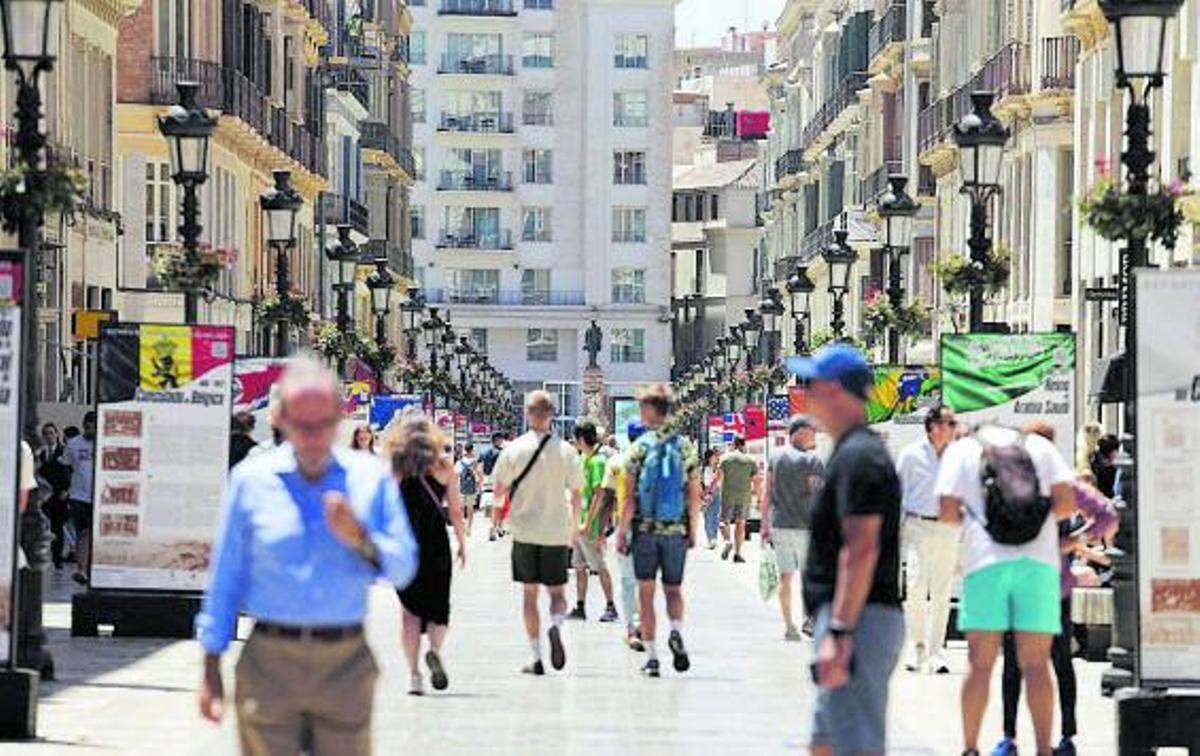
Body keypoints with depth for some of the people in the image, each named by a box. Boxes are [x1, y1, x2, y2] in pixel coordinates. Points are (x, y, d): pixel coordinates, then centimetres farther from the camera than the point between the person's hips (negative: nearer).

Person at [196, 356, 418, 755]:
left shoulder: (370, 478, 7)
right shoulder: (252, 479, 4)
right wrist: (211, 669, 6)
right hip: (270, 659, -1)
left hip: (346, 665, 1)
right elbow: (225, 576, 7)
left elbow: (403, 569, 7)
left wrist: (359, 540, -13)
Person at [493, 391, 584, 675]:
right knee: (557, 592, 9)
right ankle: (555, 626, -23)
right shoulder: (566, 450, -3)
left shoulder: (514, 449, -6)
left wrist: (497, 506, 25)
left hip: (525, 530, 0)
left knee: (529, 593, 8)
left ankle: (536, 657, 5)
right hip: (557, 531, 0)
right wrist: (574, 527, 16)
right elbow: (576, 494, 2)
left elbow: (499, 489, 2)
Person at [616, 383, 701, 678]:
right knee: (673, 589, 16)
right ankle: (676, 633, -12)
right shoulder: (685, 446, 1)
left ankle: (651, 657, 4)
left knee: (646, 593, 6)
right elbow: (694, 494, 2)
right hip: (677, 531, 2)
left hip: (645, 529, -2)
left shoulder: (639, 447, -6)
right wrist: (694, 530, 12)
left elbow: (630, 496, -7)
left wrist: (622, 531, 0)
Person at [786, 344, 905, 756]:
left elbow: (862, 551, -23)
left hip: (856, 621, -11)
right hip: (857, 621, 11)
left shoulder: (858, 456, -15)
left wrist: (839, 633, -27)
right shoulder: (852, 451, 19)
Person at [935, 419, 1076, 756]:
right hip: (1038, 562, 1)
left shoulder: (962, 449, 11)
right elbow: (1066, 501, 5)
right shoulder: (1039, 446, 15)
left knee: (980, 664, 6)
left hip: (986, 562, -1)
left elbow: (948, 510, 1)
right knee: (1036, 665, 3)